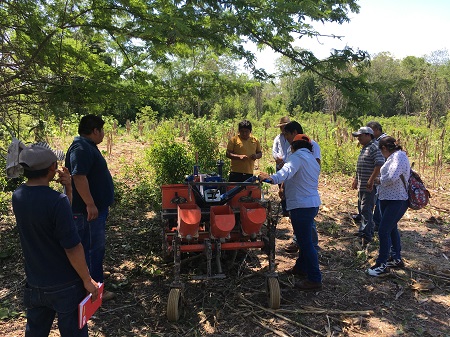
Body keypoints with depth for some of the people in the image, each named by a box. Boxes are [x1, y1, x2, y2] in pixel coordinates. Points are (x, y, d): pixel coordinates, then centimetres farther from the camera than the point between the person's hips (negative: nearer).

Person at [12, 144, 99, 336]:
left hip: (34, 285, 7)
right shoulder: (57, 201, -28)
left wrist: (67, 188, -7)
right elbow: (72, 248, -24)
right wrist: (87, 280, -12)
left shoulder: (18, 196, -5)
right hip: (65, 286, -6)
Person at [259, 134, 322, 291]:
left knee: (305, 241, -5)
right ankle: (301, 267, 37)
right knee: (305, 238, 22)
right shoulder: (313, 160, 19)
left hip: (301, 205, -10)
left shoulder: (297, 156, -10)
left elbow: (287, 171, -32)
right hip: (313, 203, 10)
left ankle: (314, 279, 1)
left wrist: (272, 178, -47)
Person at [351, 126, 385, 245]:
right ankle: (368, 230, 28)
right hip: (362, 186, 10)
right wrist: (356, 180, 25)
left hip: (369, 186, -10)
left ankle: (366, 234, -4)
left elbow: (380, 164, -26)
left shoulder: (373, 148, -14)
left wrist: (371, 180, -27)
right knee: (362, 208, 17)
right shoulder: (364, 149, 17)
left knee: (366, 209, -8)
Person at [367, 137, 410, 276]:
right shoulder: (394, 157, 12)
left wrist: (380, 180, -15)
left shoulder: (399, 156, -17)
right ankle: (396, 259, 35)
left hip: (396, 201, -11)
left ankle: (382, 265, 1)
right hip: (388, 199, 11)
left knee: (383, 231, -8)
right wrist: (382, 180, 2)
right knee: (392, 229, 21)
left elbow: (393, 176, -31)